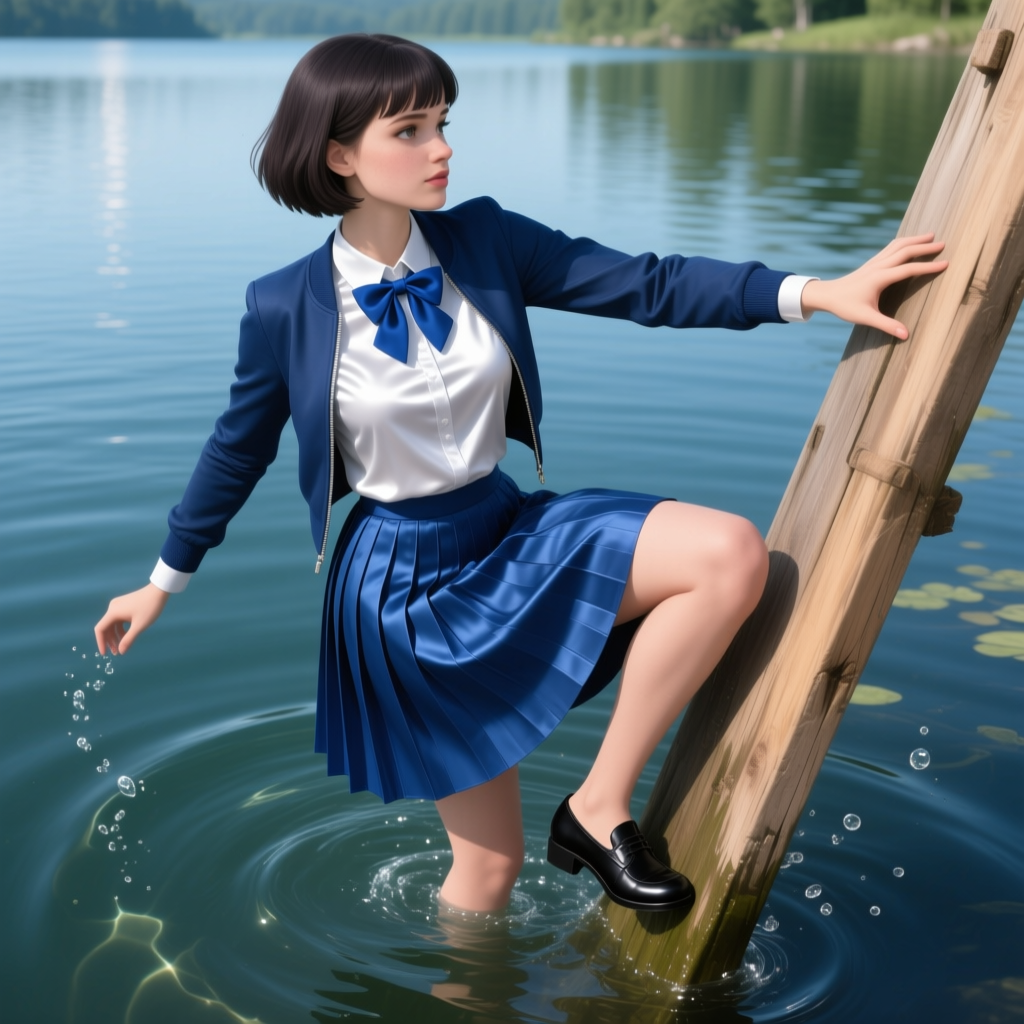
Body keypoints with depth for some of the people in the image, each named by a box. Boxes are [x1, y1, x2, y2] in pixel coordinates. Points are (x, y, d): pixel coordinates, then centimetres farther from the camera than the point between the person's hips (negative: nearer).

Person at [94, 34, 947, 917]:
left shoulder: (483, 242, -6)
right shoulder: (287, 308, -14)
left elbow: (646, 286, -10)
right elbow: (237, 451, 1)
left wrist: (817, 293, -21)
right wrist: (165, 583, 13)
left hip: (512, 529, 4)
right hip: (405, 580, -4)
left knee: (732, 555, -21)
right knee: (490, 866, 4)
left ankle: (601, 805, -9)